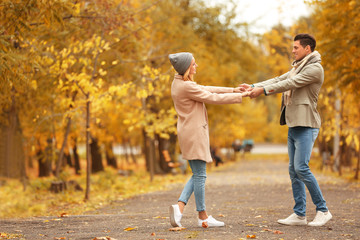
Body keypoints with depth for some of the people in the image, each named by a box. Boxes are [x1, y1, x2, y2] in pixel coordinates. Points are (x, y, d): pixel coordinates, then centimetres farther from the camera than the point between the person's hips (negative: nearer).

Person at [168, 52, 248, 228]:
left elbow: (206, 89, 17)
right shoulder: (187, 86, -19)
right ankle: (203, 217, 6)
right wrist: (240, 96, -5)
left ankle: (180, 206, 1)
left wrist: (232, 90, 16)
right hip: (194, 133, -10)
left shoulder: (178, 83, 12)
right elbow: (214, 98, -15)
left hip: (188, 133, 10)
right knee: (200, 175, -1)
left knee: (197, 175, 14)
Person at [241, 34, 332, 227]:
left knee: (301, 168, -15)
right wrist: (254, 87, 1)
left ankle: (322, 210, -4)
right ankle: (299, 214, 11)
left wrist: (263, 90, -19)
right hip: (293, 125, 9)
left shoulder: (315, 68, -9)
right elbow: (278, 80, 14)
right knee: (293, 171, 7)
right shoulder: (297, 68, 21)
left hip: (306, 125, -9)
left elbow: (291, 84, -18)